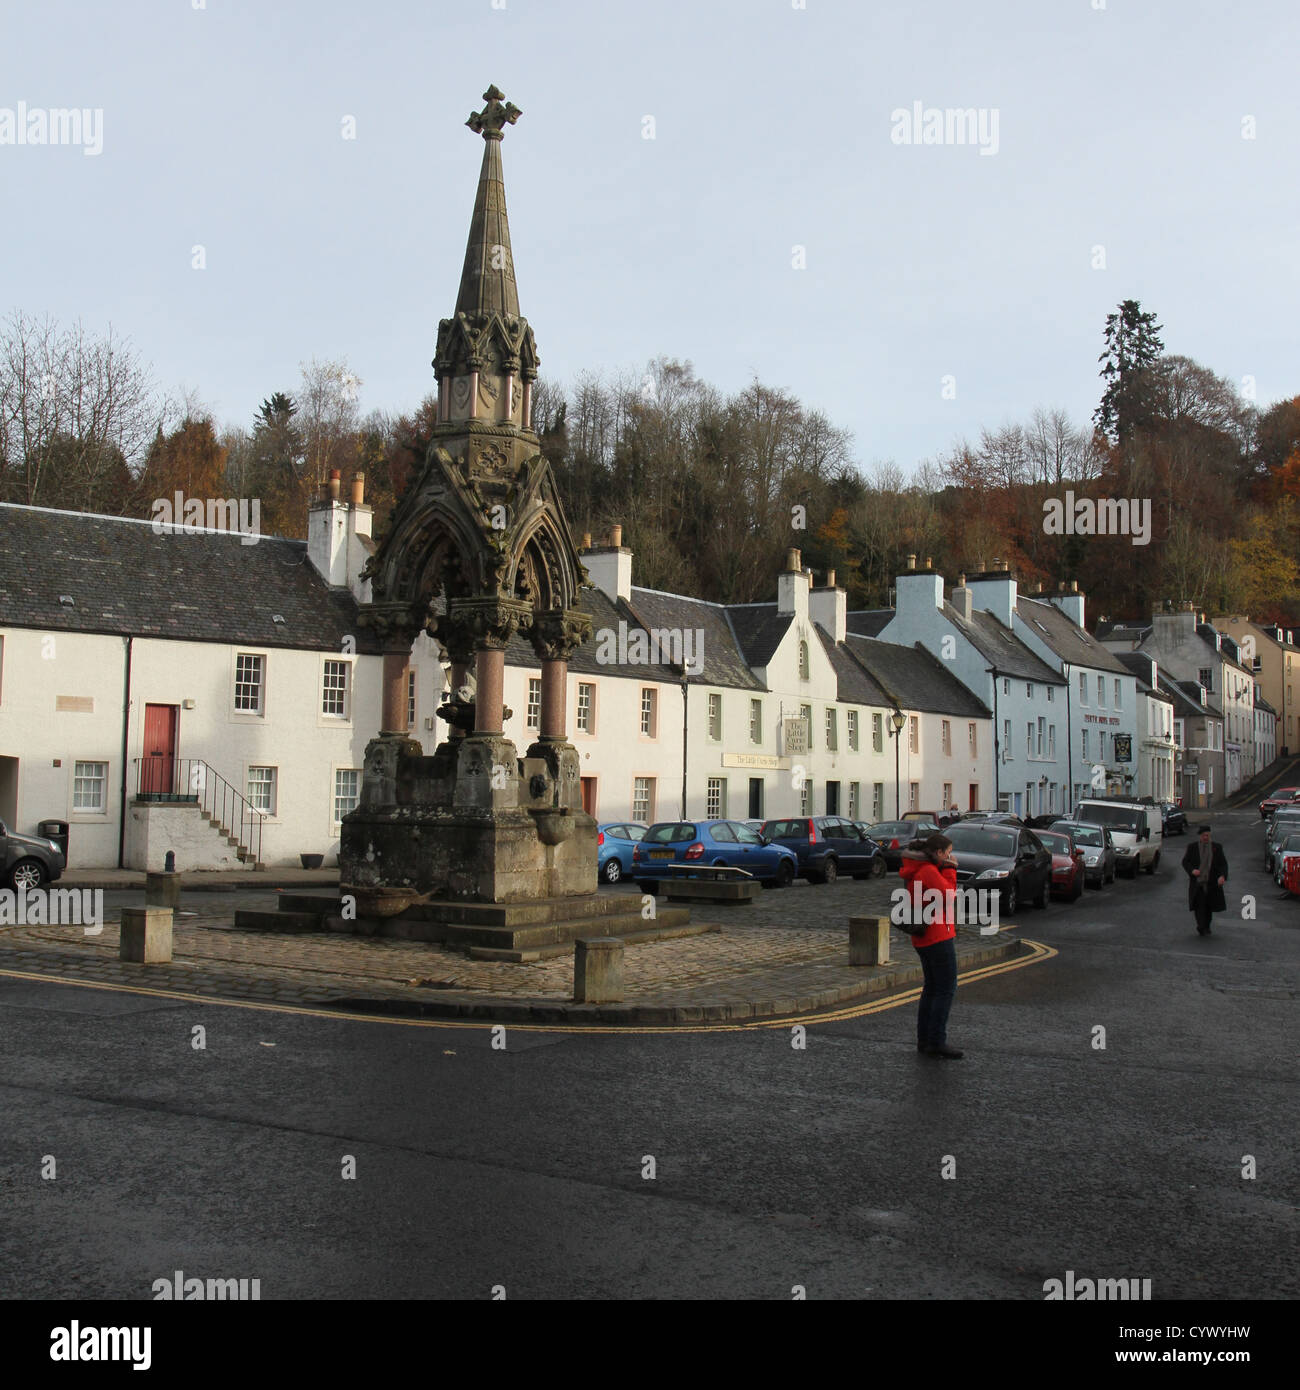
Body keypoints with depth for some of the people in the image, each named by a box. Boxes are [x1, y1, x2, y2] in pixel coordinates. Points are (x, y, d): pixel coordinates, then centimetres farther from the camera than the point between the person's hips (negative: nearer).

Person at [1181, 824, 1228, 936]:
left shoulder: (1217, 847, 6)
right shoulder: (1192, 847, 4)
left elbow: (1223, 863, 3)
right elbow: (1185, 862, 5)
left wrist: (1222, 876, -14)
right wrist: (1192, 870, -15)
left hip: (1211, 883, 2)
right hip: (1197, 882, -2)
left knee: (1208, 906, 9)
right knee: (1199, 905, -11)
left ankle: (1206, 927, 26)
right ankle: (1202, 927, -12)